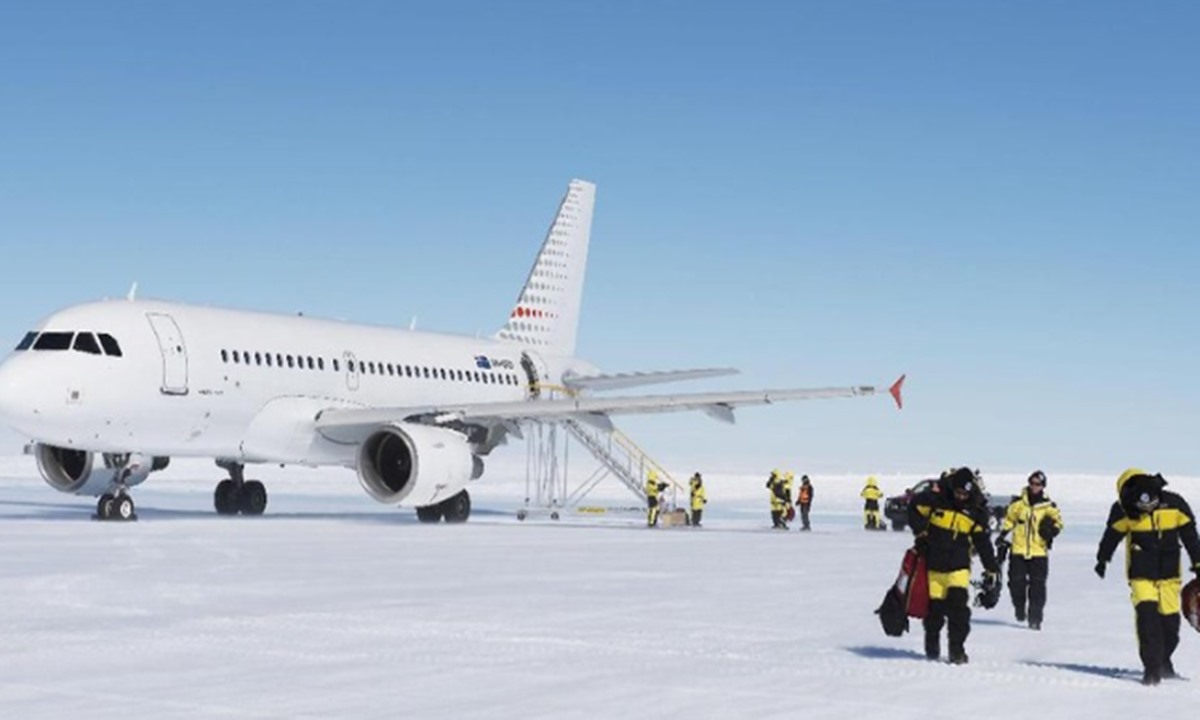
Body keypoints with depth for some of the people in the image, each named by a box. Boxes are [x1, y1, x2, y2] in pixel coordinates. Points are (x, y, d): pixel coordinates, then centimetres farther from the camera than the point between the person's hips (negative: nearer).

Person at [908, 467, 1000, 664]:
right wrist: (921, 533, -3)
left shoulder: (974, 514, 2)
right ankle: (932, 648, 28)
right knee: (934, 608, 4)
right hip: (933, 565, -1)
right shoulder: (935, 500, -7)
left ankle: (957, 649, -6)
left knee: (958, 605, -16)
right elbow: (914, 508, 7)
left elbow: (983, 542, 9)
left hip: (958, 567, 1)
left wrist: (991, 569, 8)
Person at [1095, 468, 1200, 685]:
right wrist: (1102, 559, 17)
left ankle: (1163, 660, 29)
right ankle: (1152, 668, -14)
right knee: (1147, 615, -18)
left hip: (1169, 573, 2)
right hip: (1141, 575, -2)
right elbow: (1112, 534, 7)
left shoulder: (1175, 505, -8)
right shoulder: (1124, 511, -11)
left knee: (1170, 620, 5)